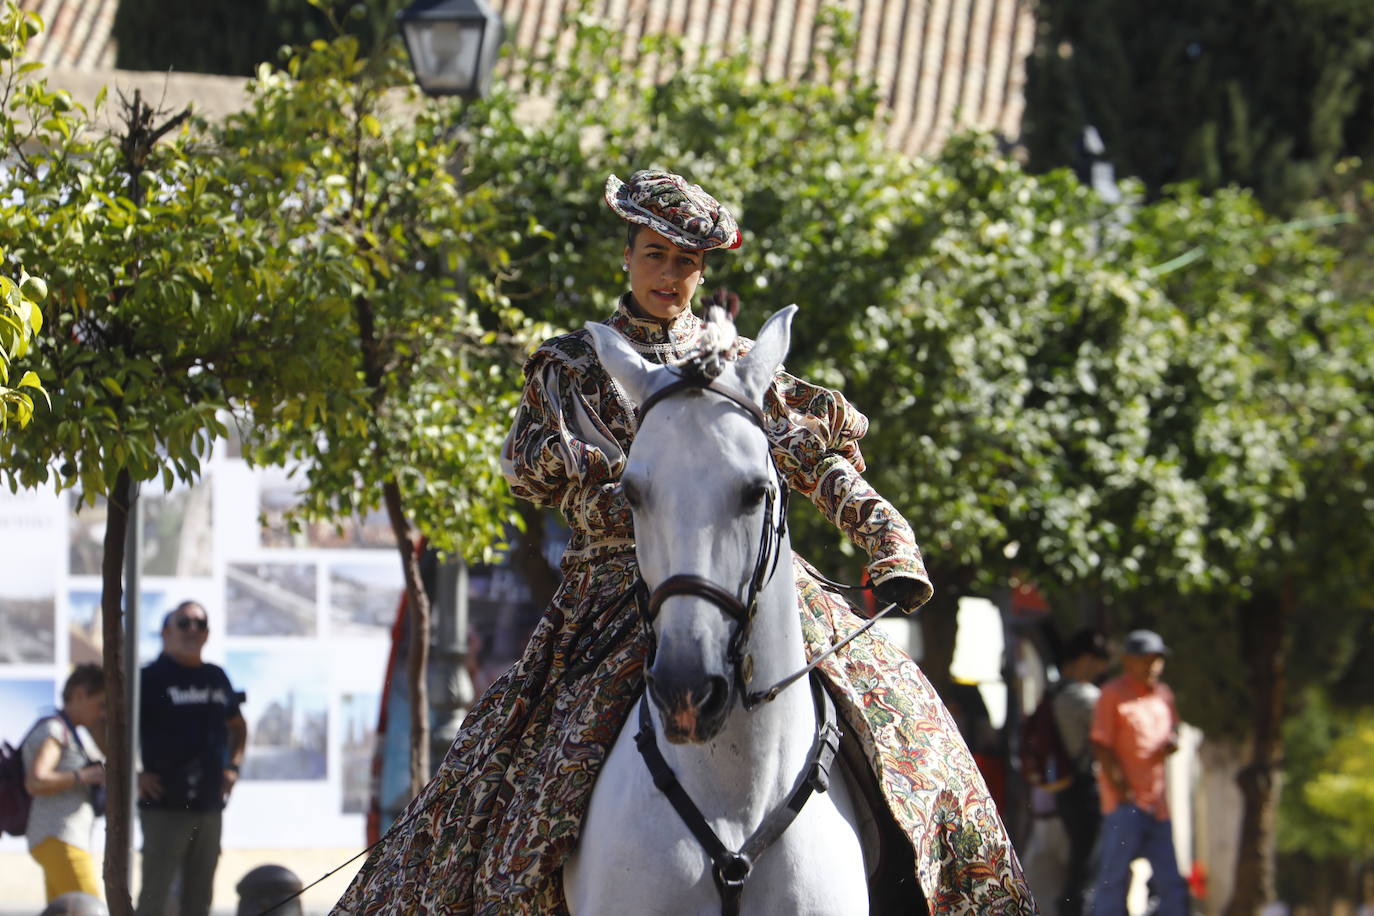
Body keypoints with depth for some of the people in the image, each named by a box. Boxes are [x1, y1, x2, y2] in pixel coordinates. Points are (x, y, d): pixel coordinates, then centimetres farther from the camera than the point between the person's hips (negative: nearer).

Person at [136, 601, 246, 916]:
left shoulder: (216, 677, 13)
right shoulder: (150, 677, -6)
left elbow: (237, 725, 30)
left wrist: (233, 766, 14)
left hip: (208, 806, 6)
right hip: (164, 805, -6)